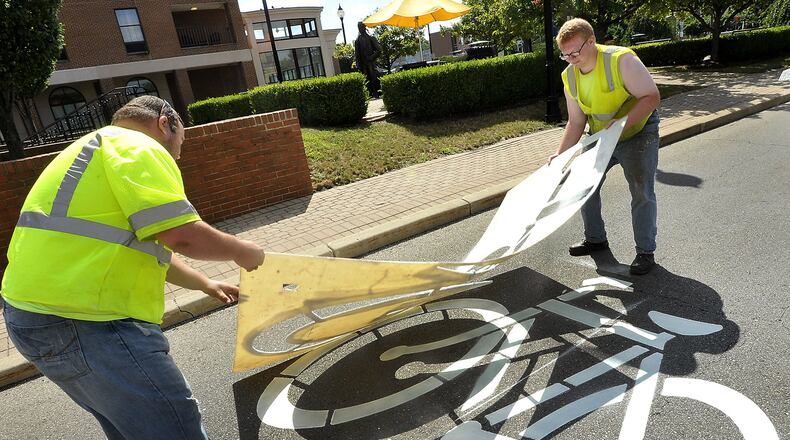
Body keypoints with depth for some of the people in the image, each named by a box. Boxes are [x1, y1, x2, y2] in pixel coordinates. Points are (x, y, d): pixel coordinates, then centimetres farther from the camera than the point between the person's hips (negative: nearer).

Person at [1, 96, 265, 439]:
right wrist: (242, 251, -3)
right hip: (84, 321, -11)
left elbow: (149, 246, 27)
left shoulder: (95, 151, 24)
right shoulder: (137, 147, -9)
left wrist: (205, 284, 31)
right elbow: (182, 235, -22)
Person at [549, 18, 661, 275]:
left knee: (642, 192, -6)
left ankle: (645, 252, 9)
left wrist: (622, 123, -40)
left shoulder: (621, 60, -27)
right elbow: (576, 122, -3)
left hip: (638, 131, -5)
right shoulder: (569, 76, -9)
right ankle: (595, 239, 24)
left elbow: (652, 97, -25)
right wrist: (561, 154, -11)